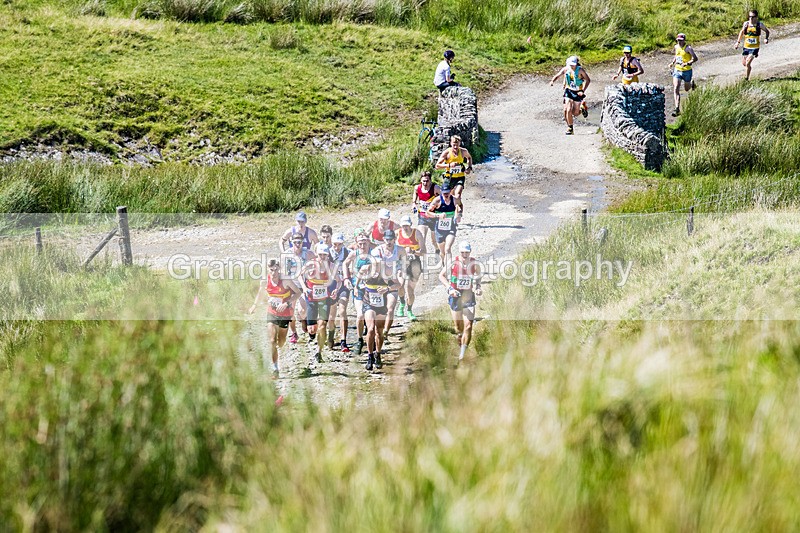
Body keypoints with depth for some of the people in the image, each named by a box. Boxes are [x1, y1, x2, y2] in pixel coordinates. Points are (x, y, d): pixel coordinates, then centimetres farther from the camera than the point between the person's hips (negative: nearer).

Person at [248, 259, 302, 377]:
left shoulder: (285, 280, -22)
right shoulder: (265, 281, -12)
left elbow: (299, 292, -17)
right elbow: (261, 292, 10)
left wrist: (287, 303, -29)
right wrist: (255, 305, 23)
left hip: (285, 314, -1)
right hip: (272, 313, 1)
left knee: (281, 342, 14)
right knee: (272, 340, -15)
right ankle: (274, 367, -12)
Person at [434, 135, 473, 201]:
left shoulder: (463, 151, -6)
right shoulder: (446, 153, -14)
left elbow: (469, 157, 19)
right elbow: (437, 165, -15)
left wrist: (469, 167, 2)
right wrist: (449, 165, -29)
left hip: (460, 177, 0)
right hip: (449, 177, 0)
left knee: (458, 195, -22)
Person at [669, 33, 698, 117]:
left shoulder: (688, 48, -15)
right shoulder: (676, 47, 4)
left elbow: (695, 58, -20)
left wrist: (687, 63, -32)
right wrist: (673, 63, 9)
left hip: (686, 71, -4)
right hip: (677, 70, 4)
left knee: (687, 89, 16)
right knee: (676, 89, -13)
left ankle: (692, 83, 54)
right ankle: (677, 109, -16)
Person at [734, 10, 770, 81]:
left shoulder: (759, 24, -10)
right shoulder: (746, 24, -3)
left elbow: (767, 31, 6)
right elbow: (742, 32, 16)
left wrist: (766, 39, -12)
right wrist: (738, 42, 14)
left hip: (755, 47, -4)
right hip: (746, 46, 4)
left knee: (747, 63, -16)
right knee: (744, 63, 10)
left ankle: (746, 79, -2)